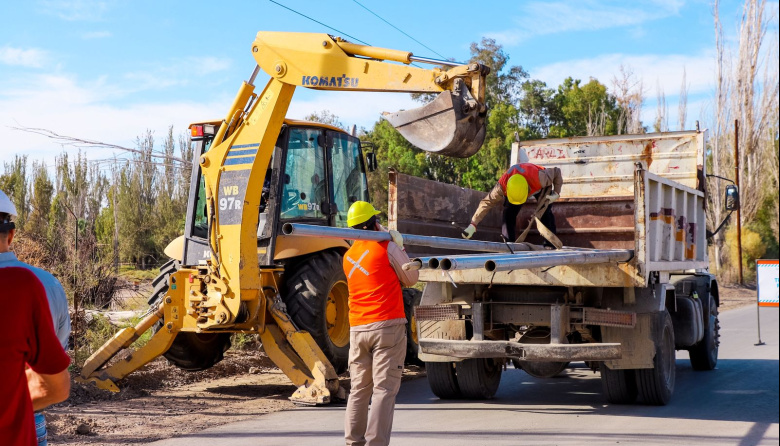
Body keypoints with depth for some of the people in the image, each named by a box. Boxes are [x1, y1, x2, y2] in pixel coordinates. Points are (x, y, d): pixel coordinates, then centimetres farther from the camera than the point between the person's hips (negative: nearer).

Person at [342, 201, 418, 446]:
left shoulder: (349, 256, 14)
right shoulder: (387, 248, -5)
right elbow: (411, 279, 6)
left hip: (358, 329, 6)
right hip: (388, 325, -6)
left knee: (359, 389, 12)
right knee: (384, 389, -5)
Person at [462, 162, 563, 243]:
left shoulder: (539, 178, -47)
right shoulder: (502, 185, -41)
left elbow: (557, 172, -27)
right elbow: (487, 202, -34)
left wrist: (556, 193, -28)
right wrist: (473, 225, -39)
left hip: (540, 188, -1)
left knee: (546, 212, -17)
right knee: (508, 214, -17)